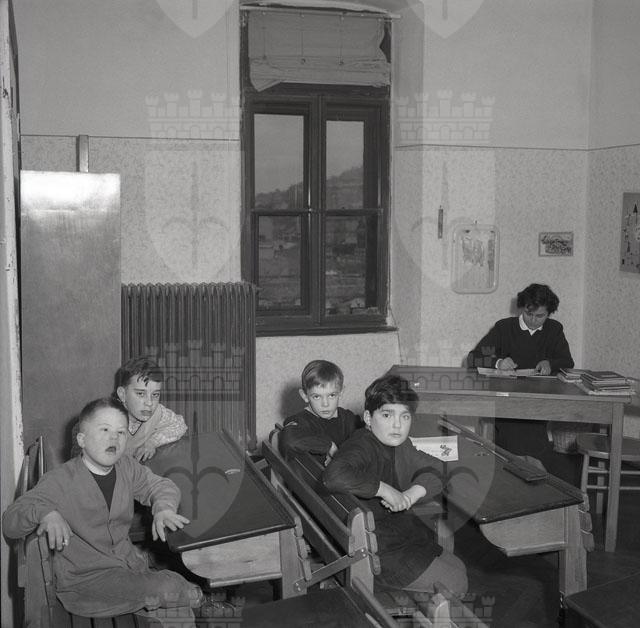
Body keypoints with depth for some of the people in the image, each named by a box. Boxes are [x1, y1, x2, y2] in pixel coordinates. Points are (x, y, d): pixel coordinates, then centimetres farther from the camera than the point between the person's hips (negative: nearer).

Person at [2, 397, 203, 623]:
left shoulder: (127, 467, 6)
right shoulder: (59, 481, -10)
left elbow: (161, 485, 19)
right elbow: (9, 522, -12)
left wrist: (163, 507, -4)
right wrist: (44, 513, -33)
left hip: (132, 566, 6)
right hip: (83, 582, -6)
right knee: (170, 589, -23)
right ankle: (190, 594, 4)